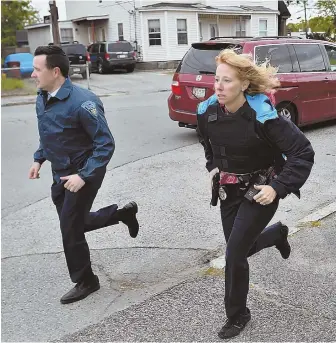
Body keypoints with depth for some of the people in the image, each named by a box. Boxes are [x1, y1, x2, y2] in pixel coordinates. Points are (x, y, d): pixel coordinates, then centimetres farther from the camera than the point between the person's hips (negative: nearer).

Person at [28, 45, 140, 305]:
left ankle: (85, 281, 22)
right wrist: (39, 159, 8)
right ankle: (123, 213, 36)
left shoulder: (81, 102, -26)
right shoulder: (42, 98, 0)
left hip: (84, 173, -8)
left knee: (70, 229, 0)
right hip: (60, 174, 8)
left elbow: (106, 144, -23)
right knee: (75, 222, 17)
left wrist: (84, 176, -26)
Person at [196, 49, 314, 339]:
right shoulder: (207, 111, -9)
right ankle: (277, 233, 49)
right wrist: (213, 167, 7)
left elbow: (303, 153, -22)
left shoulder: (263, 116, -26)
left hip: (259, 191, -6)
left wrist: (278, 188, -27)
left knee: (234, 255, -6)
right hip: (229, 190, 6)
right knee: (240, 248, 16)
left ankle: (237, 316, 20)